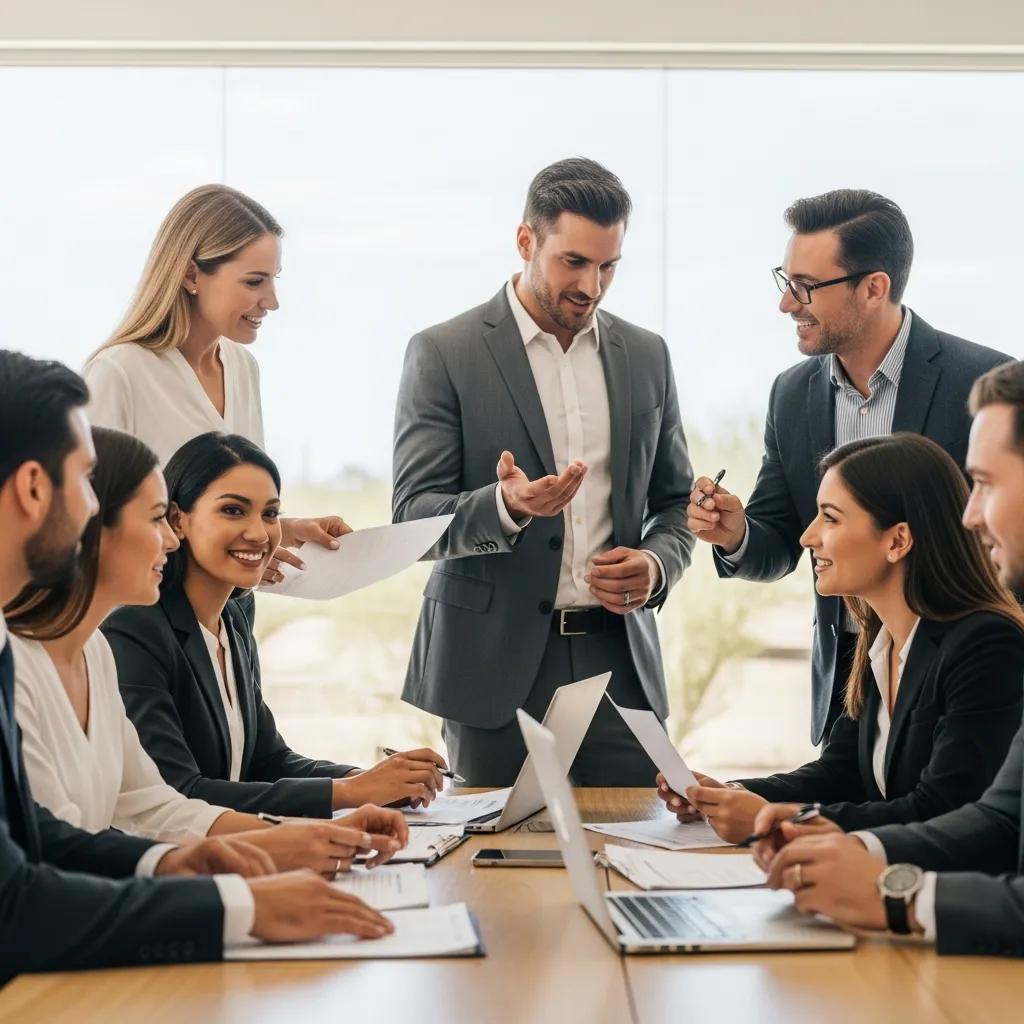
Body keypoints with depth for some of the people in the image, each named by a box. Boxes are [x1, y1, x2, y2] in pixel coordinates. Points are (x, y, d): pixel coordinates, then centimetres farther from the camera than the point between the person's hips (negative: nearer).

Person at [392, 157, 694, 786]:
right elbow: (414, 516, -7)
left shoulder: (646, 355, 11)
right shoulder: (444, 354, -3)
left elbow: (677, 501, 18)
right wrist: (506, 507, -26)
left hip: (620, 661, 3)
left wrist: (657, 564, -4)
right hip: (496, 664, -3)